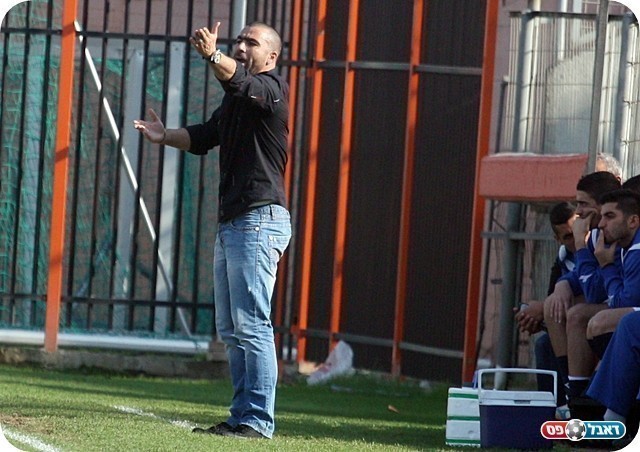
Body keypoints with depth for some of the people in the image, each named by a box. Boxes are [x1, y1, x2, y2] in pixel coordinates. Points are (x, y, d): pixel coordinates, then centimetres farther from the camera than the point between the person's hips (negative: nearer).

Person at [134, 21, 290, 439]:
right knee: (231, 329, 11)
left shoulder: (273, 88, -8)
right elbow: (204, 137, 22)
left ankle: (258, 420, -14)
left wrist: (213, 56, -47)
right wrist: (166, 136, 4)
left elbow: (240, 81, -29)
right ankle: (242, 417, 14)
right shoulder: (236, 98, 22)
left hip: (261, 219, -10)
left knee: (252, 324, -13)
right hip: (231, 222, 10)